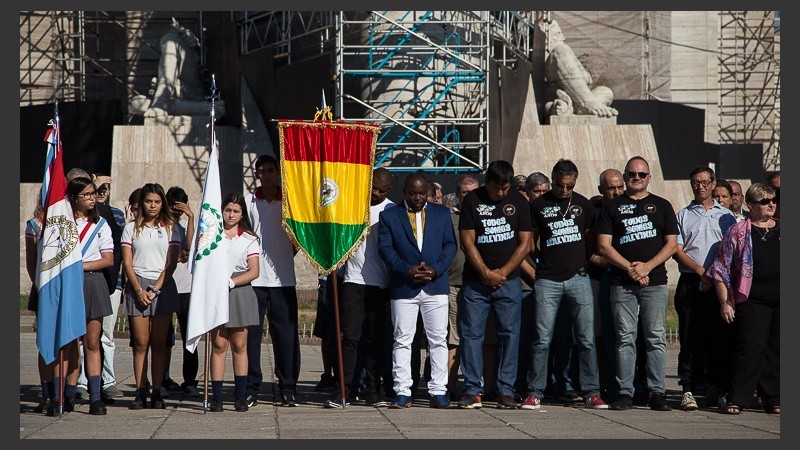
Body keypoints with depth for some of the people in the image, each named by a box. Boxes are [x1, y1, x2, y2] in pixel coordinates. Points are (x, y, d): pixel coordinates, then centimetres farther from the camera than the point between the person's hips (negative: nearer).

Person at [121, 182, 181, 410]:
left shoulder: (170, 228, 10)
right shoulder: (131, 228, 10)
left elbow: (171, 263, 2)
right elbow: (127, 263, 4)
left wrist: (155, 289, -8)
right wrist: (139, 290, -8)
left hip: (163, 285, 0)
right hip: (137, 286, 0)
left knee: (159, 343, -1)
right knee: (141, 342, -4)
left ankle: (157, 393, -1)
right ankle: (140, 392, -2)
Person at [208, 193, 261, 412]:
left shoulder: (249, 240, 10)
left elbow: (254, 271, 1)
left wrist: (231, 282, -12)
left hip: (240, 293, 1)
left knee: (239, 345, 1)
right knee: (219, 344, -5)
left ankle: (240, 396, 6)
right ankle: (217, 396, -3)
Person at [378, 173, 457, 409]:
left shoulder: (442, 213, 11)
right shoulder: (389, 215, 6)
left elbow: (450, 244, 5)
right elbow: (385, 247, -2)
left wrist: (436, 269, -10)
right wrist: (407, 270, -14)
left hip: (436, 285, 1)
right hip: (403, 287, -1)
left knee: (438, 340, 1)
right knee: (402, 340, 0)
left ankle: (438, 391, 6)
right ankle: (402, 392, 4)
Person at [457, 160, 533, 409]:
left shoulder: (518, 202, 6)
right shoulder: (472, 200, 1)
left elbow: (525, 244, 3)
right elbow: (467, 242, -3)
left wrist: (503, 272, -6)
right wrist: (486, 273, -10)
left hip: (508, 280, 1)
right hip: (476, 280, -1)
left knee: (509, 334, 0)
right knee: (470, 334, -3)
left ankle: (506, 391, 4)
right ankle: (472, 391, 2)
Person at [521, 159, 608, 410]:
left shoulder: (583, 205, 10)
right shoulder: (539, 206, 5)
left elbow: (591, 242, 16)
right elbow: (530, 243, 12)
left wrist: (587, 264, 8)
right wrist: (539, 266, 6)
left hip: (578, 278, 1)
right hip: (547, 281, -1)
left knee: (586, 339, 0)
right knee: (542, 340, -2)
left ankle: (591, 392, 6)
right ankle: (535, 393, 3)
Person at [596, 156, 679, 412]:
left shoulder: (662, 206, 13)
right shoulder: (612, 207, 11)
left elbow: (671, 244, 6)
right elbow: (603, 246, 3)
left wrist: (647, 266, -8)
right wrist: (629, 268, -9)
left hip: (655, 282, 0)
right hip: (622, 284, 0)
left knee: (656, 338, -2)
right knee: (625, 339, 0)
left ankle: (657, 393, 1)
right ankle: (625, 393, 3)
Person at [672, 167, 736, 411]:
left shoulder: (726, 215, 13)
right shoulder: (683, 216, 12)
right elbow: (677, 251, 3)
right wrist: (701, 271, -10)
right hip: (690, 283, 0)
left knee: (719, 336, -1)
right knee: (690, 337, -4)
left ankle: (720, 388, 5)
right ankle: (688, 389, -3)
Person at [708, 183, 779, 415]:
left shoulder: (782, 230, 13)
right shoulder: (738, 232, 4)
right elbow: (721, 270, 3)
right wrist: (725, 302, -3)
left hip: (781, 301, 4)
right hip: (752, 301, -3)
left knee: (777, 352, 5)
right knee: (749, 349, -8)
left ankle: (773, 400, 12)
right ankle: (737, 399, -4)